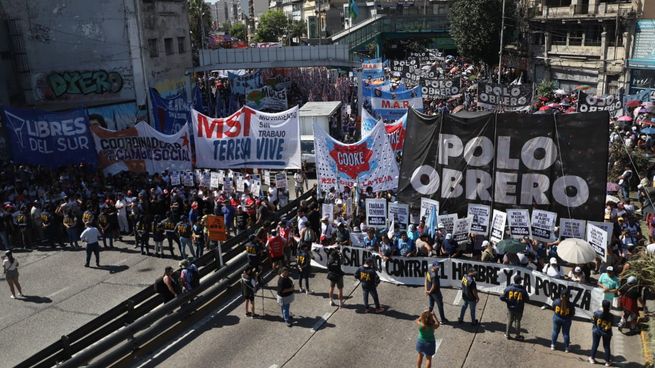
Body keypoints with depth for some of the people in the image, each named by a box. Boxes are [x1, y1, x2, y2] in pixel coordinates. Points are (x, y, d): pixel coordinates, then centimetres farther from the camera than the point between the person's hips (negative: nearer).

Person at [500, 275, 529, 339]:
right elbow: (527, 299, -6)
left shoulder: (508, 288, -13)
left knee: (509, 321, 15)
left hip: (510, 308, 1)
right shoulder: (522, 289, -16)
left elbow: (502, 297, -11)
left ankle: (507, 334, 21)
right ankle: (518, 335, 23)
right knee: (517, 321, 14)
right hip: (519, 309, -1)